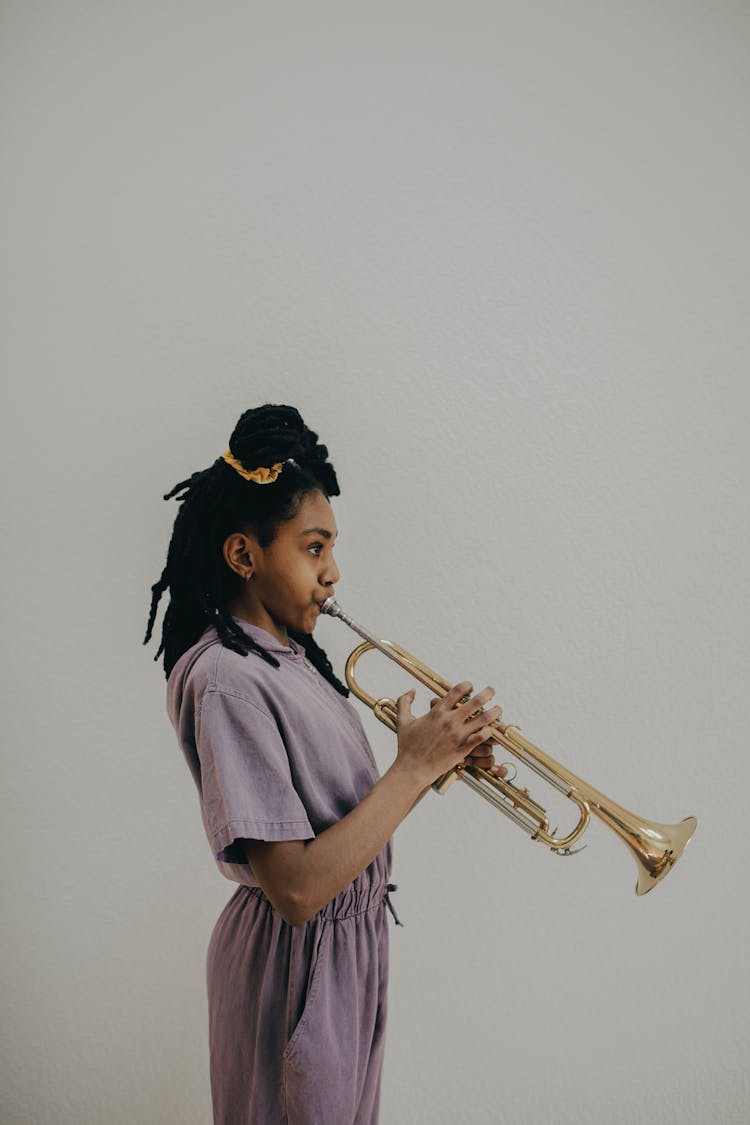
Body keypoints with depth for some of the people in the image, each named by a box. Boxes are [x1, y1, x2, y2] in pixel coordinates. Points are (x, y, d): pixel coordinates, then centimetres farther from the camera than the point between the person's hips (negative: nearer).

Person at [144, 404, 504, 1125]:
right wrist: (414, 766, -25)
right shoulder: (225, 678, -26)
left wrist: (437, 763, -7)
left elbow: (340, 805, 7)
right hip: (295, 963, -9)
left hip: (351, 938, 9)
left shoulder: (287, 653, 4)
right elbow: (296, 888, -30)